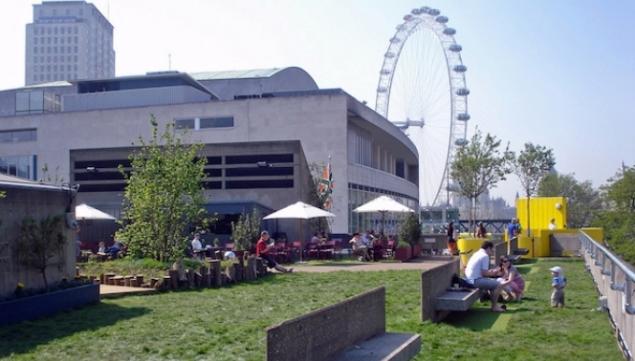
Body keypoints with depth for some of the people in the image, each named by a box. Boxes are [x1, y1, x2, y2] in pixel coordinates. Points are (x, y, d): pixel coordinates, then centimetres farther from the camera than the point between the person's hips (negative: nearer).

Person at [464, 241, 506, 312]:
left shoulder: (477, 254, 16)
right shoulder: (485, 256, -12)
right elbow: (484, 273, -15)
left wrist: (492, 271, 18)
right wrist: (493, 273, 2)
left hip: (470, 279, 10)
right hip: (476, 280, -10)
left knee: (493, 282, 25)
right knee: (499, 285, -11)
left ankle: (494, 304, 25)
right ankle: (494, 306, -2)